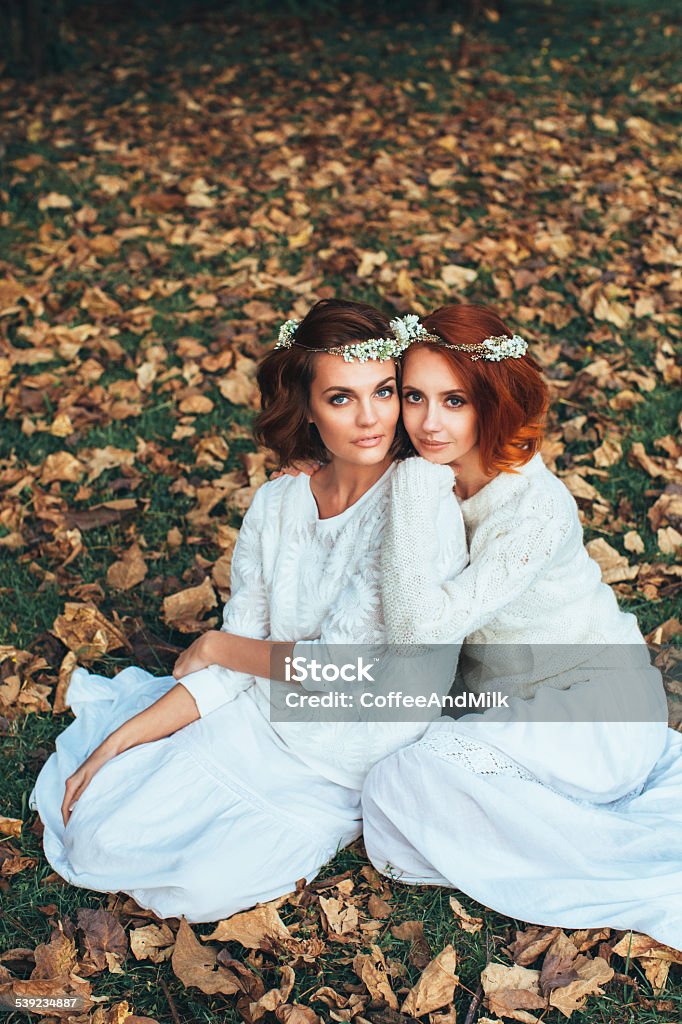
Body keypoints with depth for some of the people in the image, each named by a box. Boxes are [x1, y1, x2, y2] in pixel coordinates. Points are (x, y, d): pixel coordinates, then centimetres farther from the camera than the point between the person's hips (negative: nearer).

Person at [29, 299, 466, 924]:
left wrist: (214, 647, -6)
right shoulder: (275, 505, -5)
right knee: (98, 840, -5)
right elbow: (229, 672, 0)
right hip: (257, 726, 4)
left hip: (351, 771, -3)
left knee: (203, 886, -16)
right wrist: (119, 742, -6)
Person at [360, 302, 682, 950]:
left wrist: (413, 492, -33)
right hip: (506, 701, 9)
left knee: (399, 792, -20)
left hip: (590, 713, -8)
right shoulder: (433, 479, -6)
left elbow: (420, 631, -33)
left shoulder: (536, 509, -28)